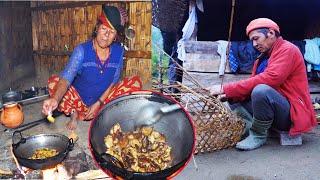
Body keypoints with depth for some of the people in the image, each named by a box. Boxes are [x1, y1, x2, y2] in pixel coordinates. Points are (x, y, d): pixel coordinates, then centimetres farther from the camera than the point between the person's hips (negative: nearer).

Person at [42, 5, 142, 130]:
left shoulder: (118, 51, -9)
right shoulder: (82, 50, -18)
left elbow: (114, 82, -6)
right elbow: (66, 78, -31)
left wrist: (98, 103, -15)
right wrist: (55, 99, -51)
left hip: (104, 102, 2)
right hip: (80, 100, -1)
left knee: (135, 83, -17)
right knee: (53, 81, -25)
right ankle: (74, 113, -2)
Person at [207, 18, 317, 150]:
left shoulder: (287, 49, -11)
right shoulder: (264, 56, 14)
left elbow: (270, 79, -27)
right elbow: (252, 84, 6)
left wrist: (227, 88, -27)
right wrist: (228, 94, -14)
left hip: (292, 113, -8)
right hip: (276, 111, 8)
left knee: (261, 90, -34)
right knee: (234, 98, 4)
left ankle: (258, 136, -13)